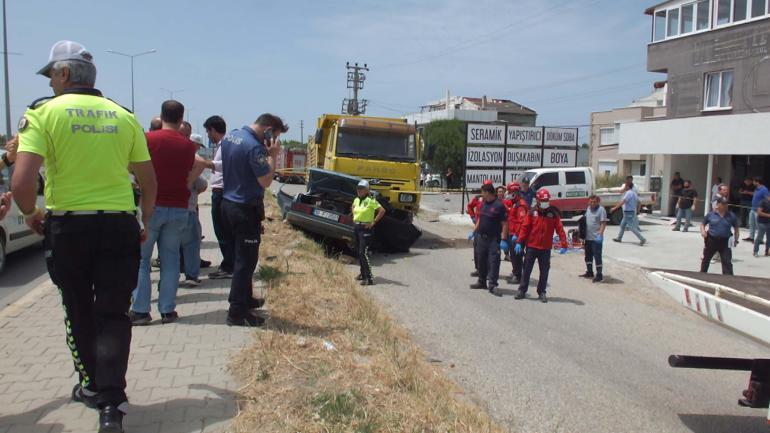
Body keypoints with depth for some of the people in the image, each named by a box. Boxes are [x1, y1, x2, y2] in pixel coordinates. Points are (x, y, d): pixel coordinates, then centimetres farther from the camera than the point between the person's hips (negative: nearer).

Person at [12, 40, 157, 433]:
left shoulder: (44, 112, -5)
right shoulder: (123, 116, 5)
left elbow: (22, 181, -15)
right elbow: (149, 179, 8)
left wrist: (30, 214, 4)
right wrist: (146, 221, 22)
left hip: (67, 227, -1)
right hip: (119, 225, 2)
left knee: (79, 313, 17)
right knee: (113, 315, 6)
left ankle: (92, 385, 33)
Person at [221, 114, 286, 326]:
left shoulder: (230, 136, 8)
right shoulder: (254, 147, -22)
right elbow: (265, 181, -19)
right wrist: (272, 155, -12)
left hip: (228, 203, 10)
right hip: (246, 209, -10)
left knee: (241, 256, 21)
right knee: (246, 261, -2)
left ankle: (244, 298, 35)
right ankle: (237, 312, 2)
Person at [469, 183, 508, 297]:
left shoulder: (499, 206, -13)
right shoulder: (483, 204, 10)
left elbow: (504, 224, -14)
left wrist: (503, 240, -18)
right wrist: (474, 232, 18)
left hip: (493, 239, -8)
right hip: (481, 237, 8)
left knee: (494, 261, -6)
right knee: (481, 260, 14)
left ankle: (492, 285, -2)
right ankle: (482, 282, 26)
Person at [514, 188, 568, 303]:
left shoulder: (554, 214, -1)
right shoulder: (532, 213, -1)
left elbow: (560, 229, -4)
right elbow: (525, 228, -2)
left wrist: (564, 245, -9)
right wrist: (519, 242, -7)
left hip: (546, 248, 0)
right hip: (531, 246, 0)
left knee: (544, 271, 8)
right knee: (527, 269, 7)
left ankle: (541, 292, 19)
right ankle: (522, 290, 17)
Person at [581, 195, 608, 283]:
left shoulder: (601, 210, -12)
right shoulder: (588, 208, 10)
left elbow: (603, 223, -16)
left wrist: (600, 234, -24)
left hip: (596, 238, -8)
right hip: (588, 237, 8)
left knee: (597, 256, -1)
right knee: (588, 256, 17)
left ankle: (599, 275, 7)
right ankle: (589, 272, 31)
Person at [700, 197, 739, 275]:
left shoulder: (731, 216, 0)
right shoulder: (710, 214, -2)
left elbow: (736, 228, 11)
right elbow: (703, 224, 10)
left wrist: (736, 239, 2)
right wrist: (703, 231, -10)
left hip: (725, 242, -1)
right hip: (711, 240, 1)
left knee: (727, 262, -6)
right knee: (706, 259, 16)